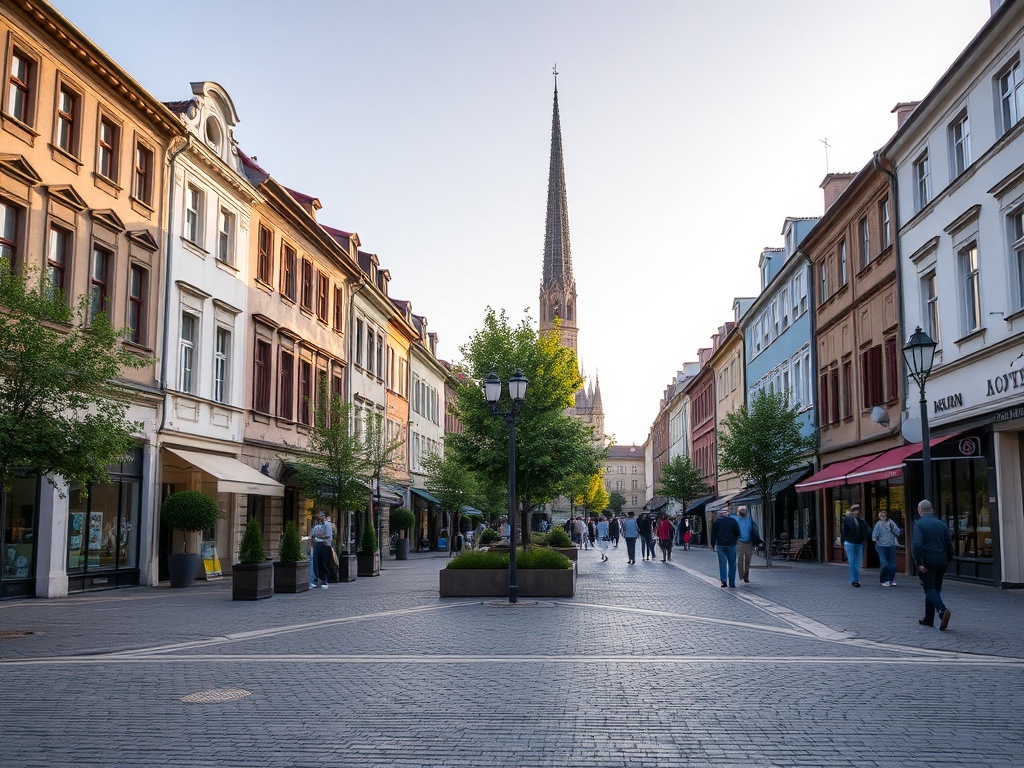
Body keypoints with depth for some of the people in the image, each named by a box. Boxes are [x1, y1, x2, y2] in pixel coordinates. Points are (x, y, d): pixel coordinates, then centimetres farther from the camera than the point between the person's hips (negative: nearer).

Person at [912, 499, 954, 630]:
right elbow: (949, 545, 11)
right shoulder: (941, 524, 10)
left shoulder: (919, 524, -8)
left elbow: (916, 545, -19)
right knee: (935, 589, 14)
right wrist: (947, 562, 20)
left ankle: (943, 610, -30)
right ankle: (929, 619, 20)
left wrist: (919, 563, -17)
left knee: (929, 589, -5)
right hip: (941, 561, 6)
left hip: (927, 562, -6)